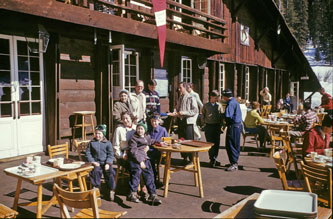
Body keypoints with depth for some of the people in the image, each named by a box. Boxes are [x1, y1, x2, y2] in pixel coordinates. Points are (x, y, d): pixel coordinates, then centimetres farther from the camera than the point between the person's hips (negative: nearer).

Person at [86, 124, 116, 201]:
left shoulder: (108, 143, 4)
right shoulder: (92, 142, 9)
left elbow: (110, 154, 1)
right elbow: (88, 152, 8)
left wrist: (108, 163, -12)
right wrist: (92, 161, -5)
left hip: (105, 162, -1)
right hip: (96, 162, 1)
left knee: (110, 173, -24)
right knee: (95, 171, -30)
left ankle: (111, 190, -9)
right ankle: (96, 188, -11)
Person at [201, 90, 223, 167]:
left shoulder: (219, 105, 7)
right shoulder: (206, 106, 4)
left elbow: (221, 116, 12)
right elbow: (203, 116, 12)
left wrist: (220, 126, 5)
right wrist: (204, 124, 6)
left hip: (217, 126, 2)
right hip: (209, 126, -2)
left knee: (217, 143, 3)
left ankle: (214, 159, 15)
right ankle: (212, 160, 6)